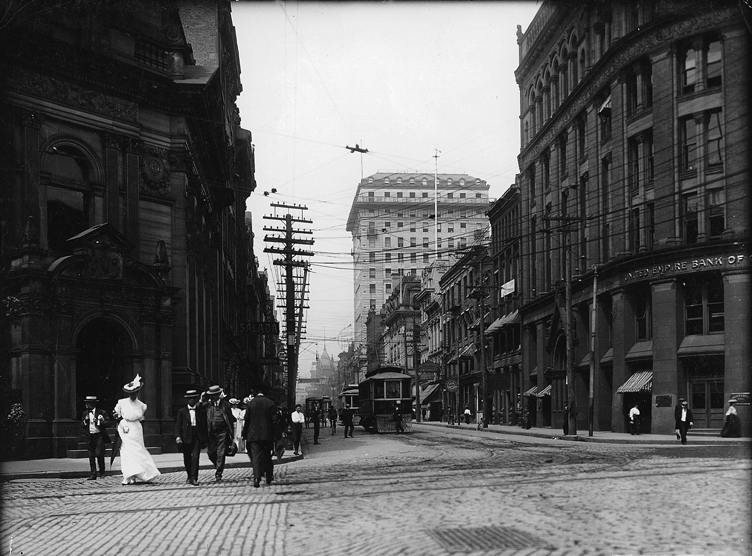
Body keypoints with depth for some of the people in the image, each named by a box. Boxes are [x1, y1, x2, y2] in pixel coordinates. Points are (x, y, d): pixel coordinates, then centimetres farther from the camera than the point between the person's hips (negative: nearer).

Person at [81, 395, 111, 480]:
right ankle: (93, 474, 6)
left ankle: (102, 472, 9)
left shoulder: (101, 412, -1)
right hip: (89, 437, 4)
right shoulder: (85, 413, 11)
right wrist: (85, 421, -7)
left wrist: (97, 421, -17)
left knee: (99, 454, -9)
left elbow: (106, 423, -4)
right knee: (91, 456, 2)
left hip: (99, 436, -4)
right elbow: (82, 425, 13)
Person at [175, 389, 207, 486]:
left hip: (197, 438, -1)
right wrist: (178, 437, -10)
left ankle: (194, 478, -14)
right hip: (186, 438, 1)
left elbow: (204, 426, 8)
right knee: (187, 459, 9)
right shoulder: (182, 411, 6)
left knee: (195, 457, -14)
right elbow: (178, 425, 2)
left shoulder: (201, 412, 7)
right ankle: (189, 476, 29)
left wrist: (204, 440, 5)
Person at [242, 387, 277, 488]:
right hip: (267, 435, 1)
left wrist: (245, 434, 8)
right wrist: (274, 435, 5)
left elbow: (247, 420, -1)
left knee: (255, 457, -2)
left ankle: (257, 478, -17)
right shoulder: (271, 403, -1)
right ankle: (269, 478, 20)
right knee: (267, 456, 14)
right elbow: (274, 420, -2)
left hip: (253, 435, -1)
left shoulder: (250, 404, -2)